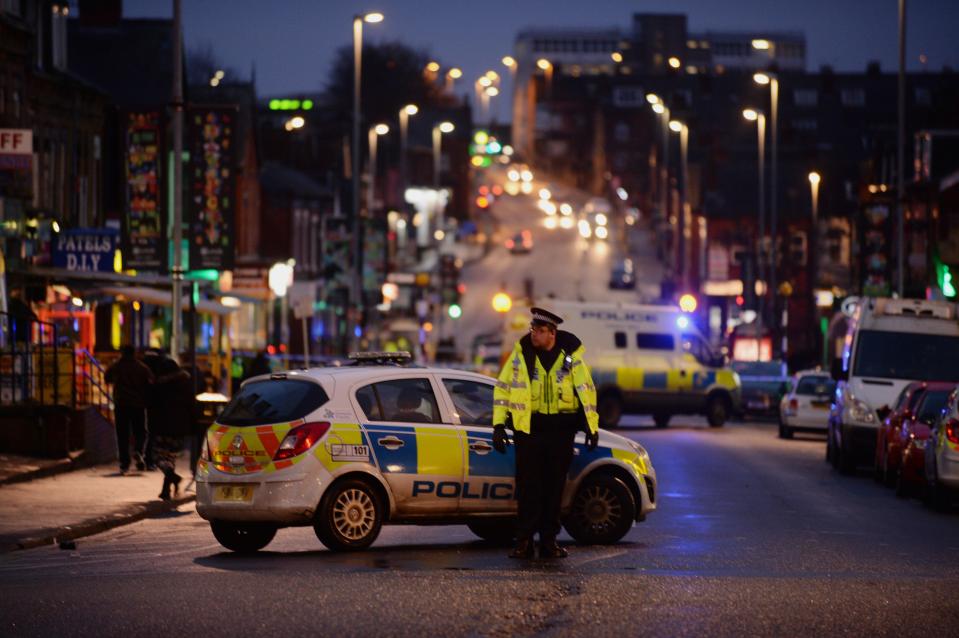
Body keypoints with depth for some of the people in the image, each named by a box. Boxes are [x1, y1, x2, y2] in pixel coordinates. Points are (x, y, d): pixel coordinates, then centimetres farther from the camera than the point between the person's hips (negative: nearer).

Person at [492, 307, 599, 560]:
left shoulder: (570, 356, 0)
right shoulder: (521, 354, -1)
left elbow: (586, 391, 7)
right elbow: (503, 387, 4)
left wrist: (592, 427, 4)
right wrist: (499, 425, -1)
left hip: (561, 428, 1)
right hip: (528, 426, -1)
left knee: (555, 485, 5)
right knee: (528, 484, -3)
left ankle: (549, 540, 12)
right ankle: (524, 541, 0)